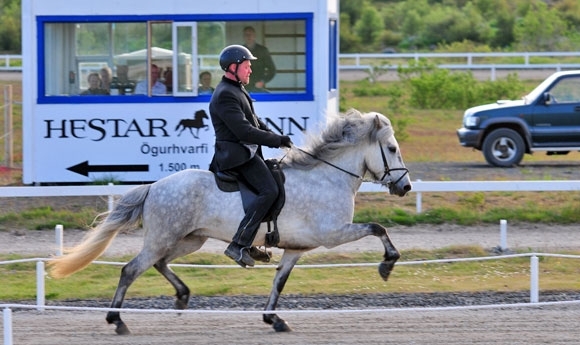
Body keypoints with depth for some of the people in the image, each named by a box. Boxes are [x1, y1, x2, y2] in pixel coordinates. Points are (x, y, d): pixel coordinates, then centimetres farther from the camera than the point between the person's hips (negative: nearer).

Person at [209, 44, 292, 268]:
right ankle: (239, 245, -26)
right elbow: (244, 131, -24)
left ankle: (246, 243, 19)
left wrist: (276, 137, 8)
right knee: (269, 191, -23)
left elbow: (255, 122, 23)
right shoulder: (226, 95, -17)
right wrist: (277, 140, -19)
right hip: (237, 154, -11)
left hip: (245, 152, 11)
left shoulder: (236, 90, 18)